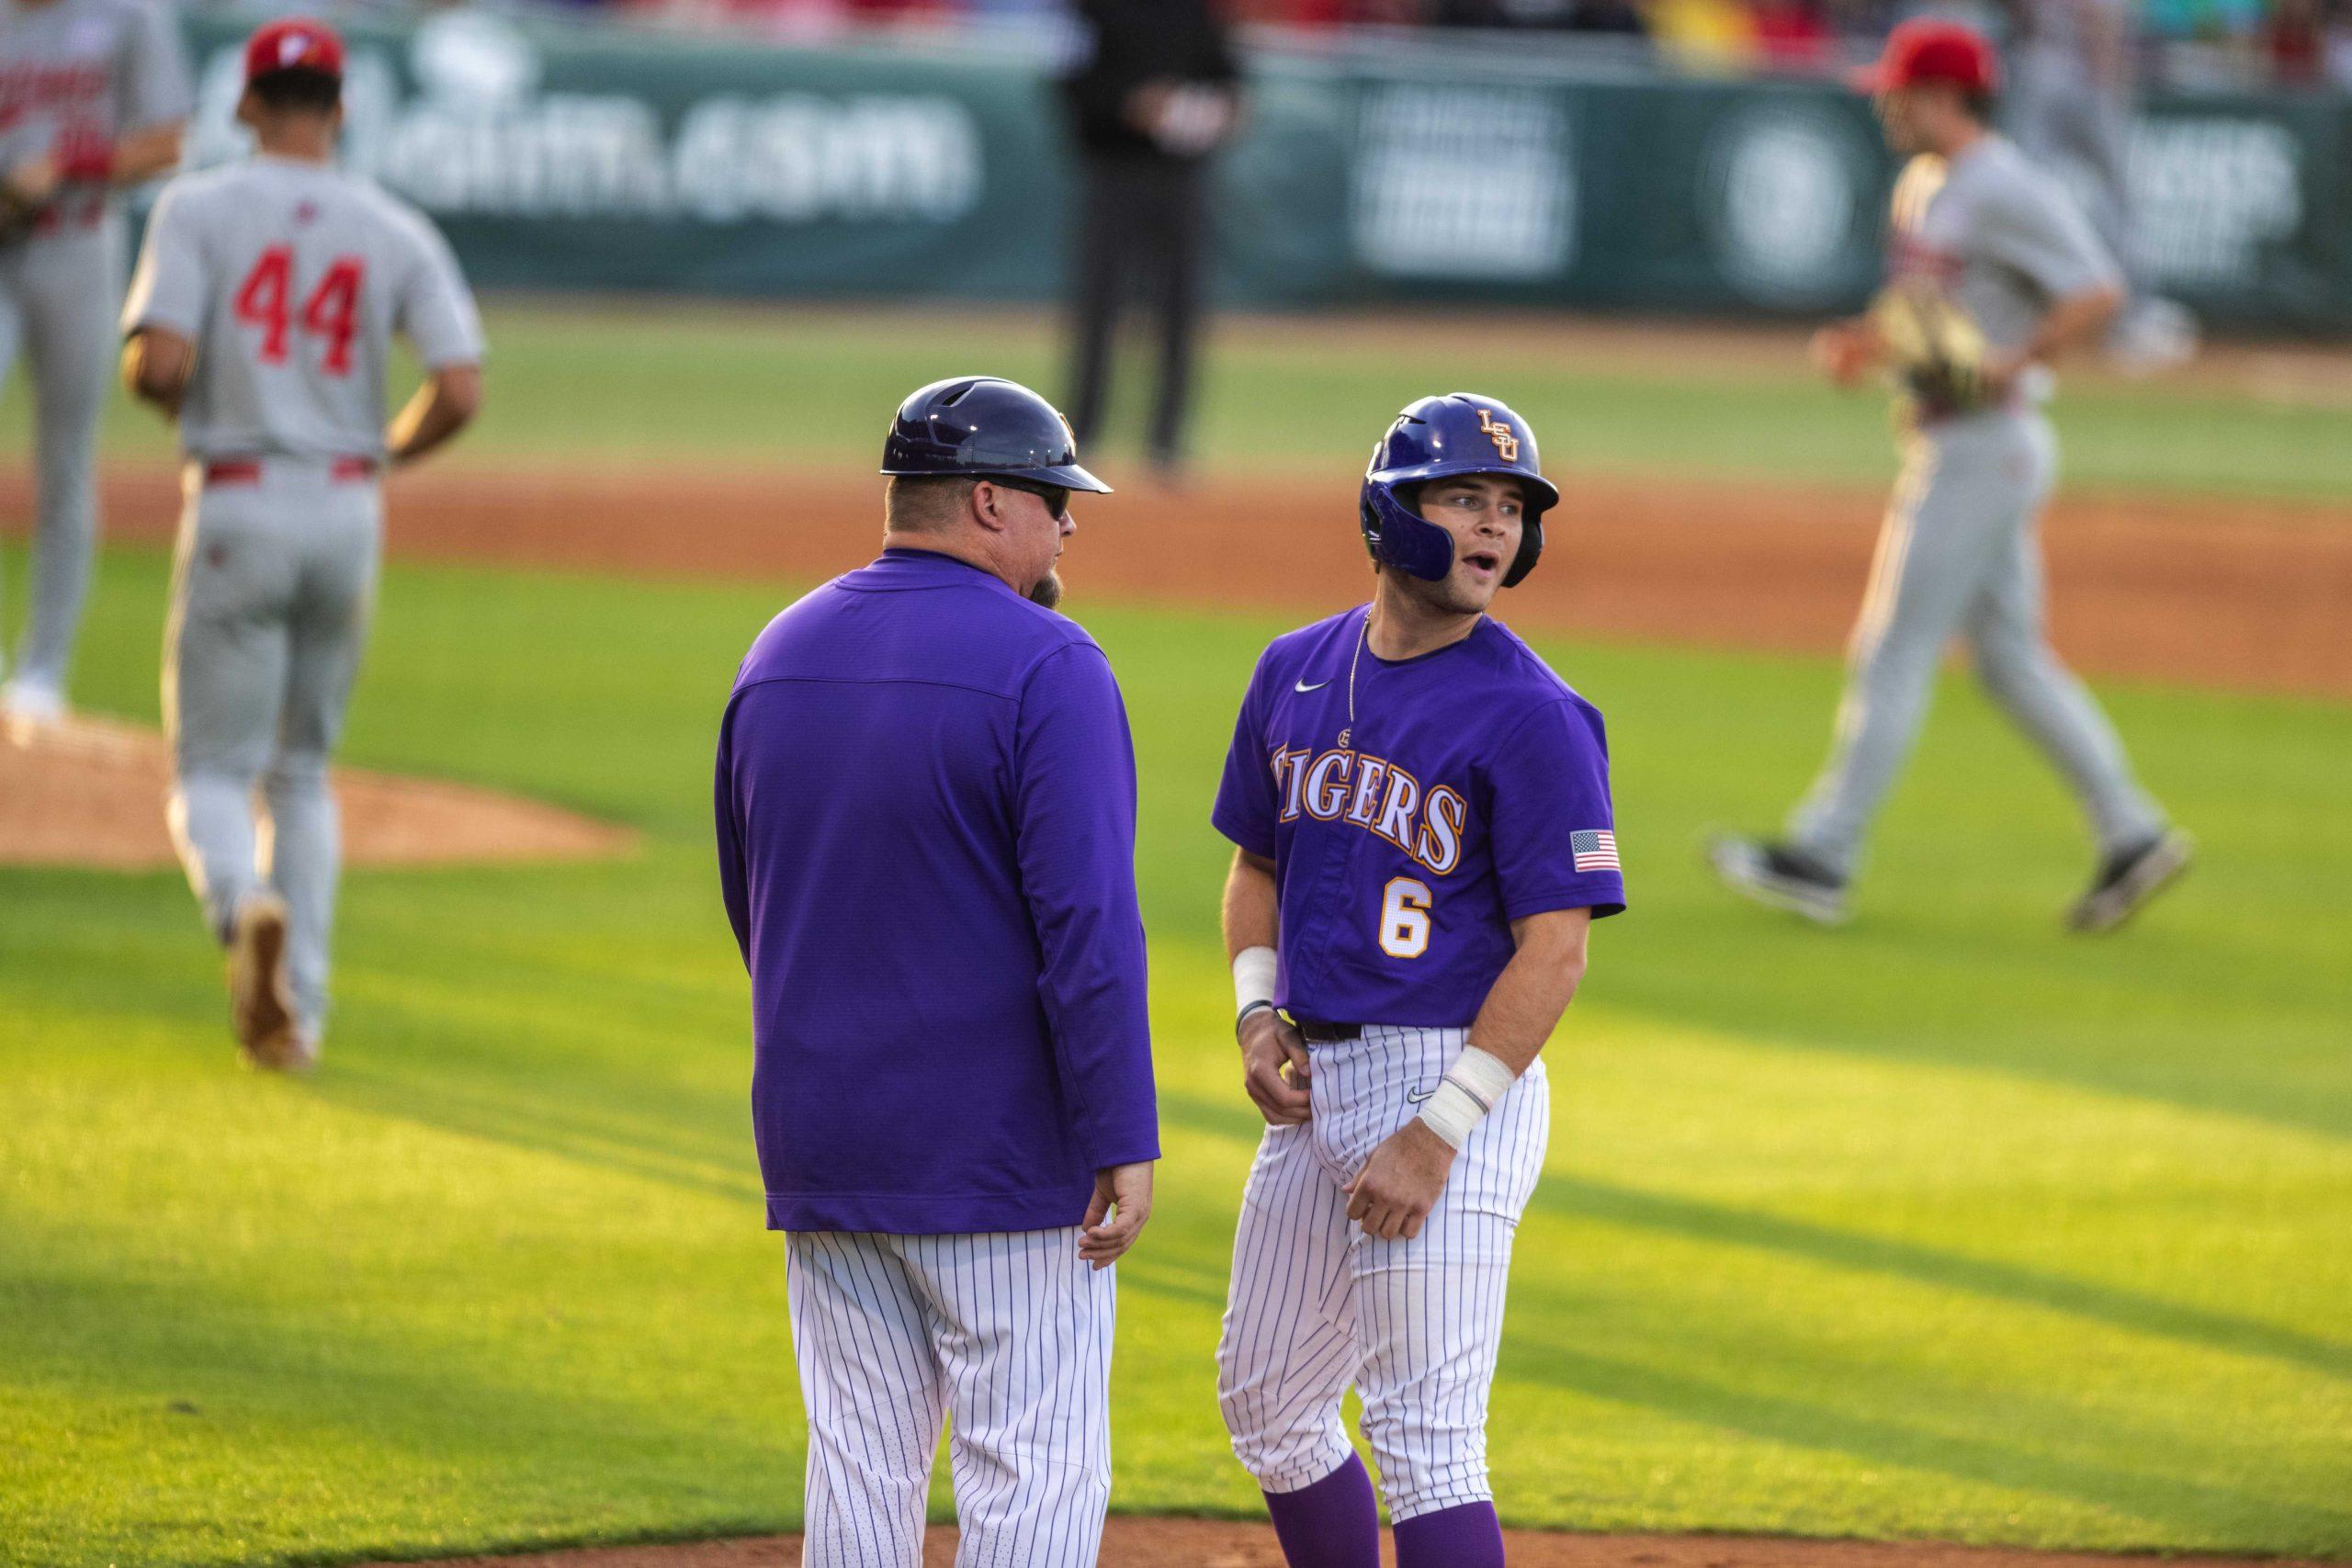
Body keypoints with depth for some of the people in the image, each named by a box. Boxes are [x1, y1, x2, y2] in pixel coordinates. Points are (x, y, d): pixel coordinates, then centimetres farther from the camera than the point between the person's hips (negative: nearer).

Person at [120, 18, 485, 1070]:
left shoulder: (199, 210, -5)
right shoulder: (397, 232, 3)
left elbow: (158, 365, -16)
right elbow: (459, 392, -6)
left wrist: (178, 404, 8)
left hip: (237, 509, -3)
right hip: (348, 510, 3)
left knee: (212, 772, 3)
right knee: (303, 771, 18)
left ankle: (245, 906, -30)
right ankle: (297, 1011, 11)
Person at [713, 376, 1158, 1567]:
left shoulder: (779, 656, 9)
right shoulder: (1044, 667, -13)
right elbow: (1087, 923, -19)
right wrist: (1124, 1142, -17)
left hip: (818, 1145, 7)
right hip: (1005, 1154, -7)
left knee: (860, 1468, 10)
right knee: (1037, 1469, -2)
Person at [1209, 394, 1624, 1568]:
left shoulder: (1529, 714, -13)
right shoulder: (1298, 672, 8)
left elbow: (1555, 948, -16)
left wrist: (1438, 1135, -20)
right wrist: (1258, 1010, 2)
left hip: (1452, 1076, -8)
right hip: (1315, 1085, 8)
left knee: (1423, 1434, -11)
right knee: (1268, 1405, 16)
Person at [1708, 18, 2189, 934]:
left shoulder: (2005, 192, -16)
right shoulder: (1922, 186, 15)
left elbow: (2098, 293, -21)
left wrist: (2013, 363, -31)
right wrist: (1866, 343, 10)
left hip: (1986, 441, -10)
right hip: (1943, 440, 10)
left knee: (1895, 651, -7)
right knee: (2008, 657, 11)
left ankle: (1822, 859, -5)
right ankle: (2131, 833, 13)